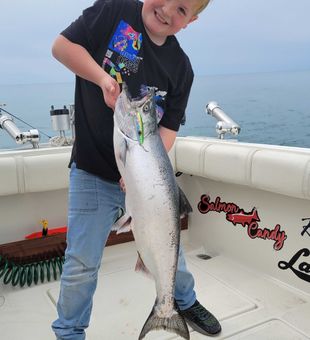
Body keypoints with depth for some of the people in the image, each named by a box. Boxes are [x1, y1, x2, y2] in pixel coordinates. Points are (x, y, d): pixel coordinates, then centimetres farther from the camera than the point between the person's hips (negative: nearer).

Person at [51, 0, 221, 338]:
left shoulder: (180, 67, -1)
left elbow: (168, 128, -5)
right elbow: (62, 45, -7)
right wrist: (103, 78, -21)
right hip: (93, 171, -2)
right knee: (82, 262, 4)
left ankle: (185, 303, 46)